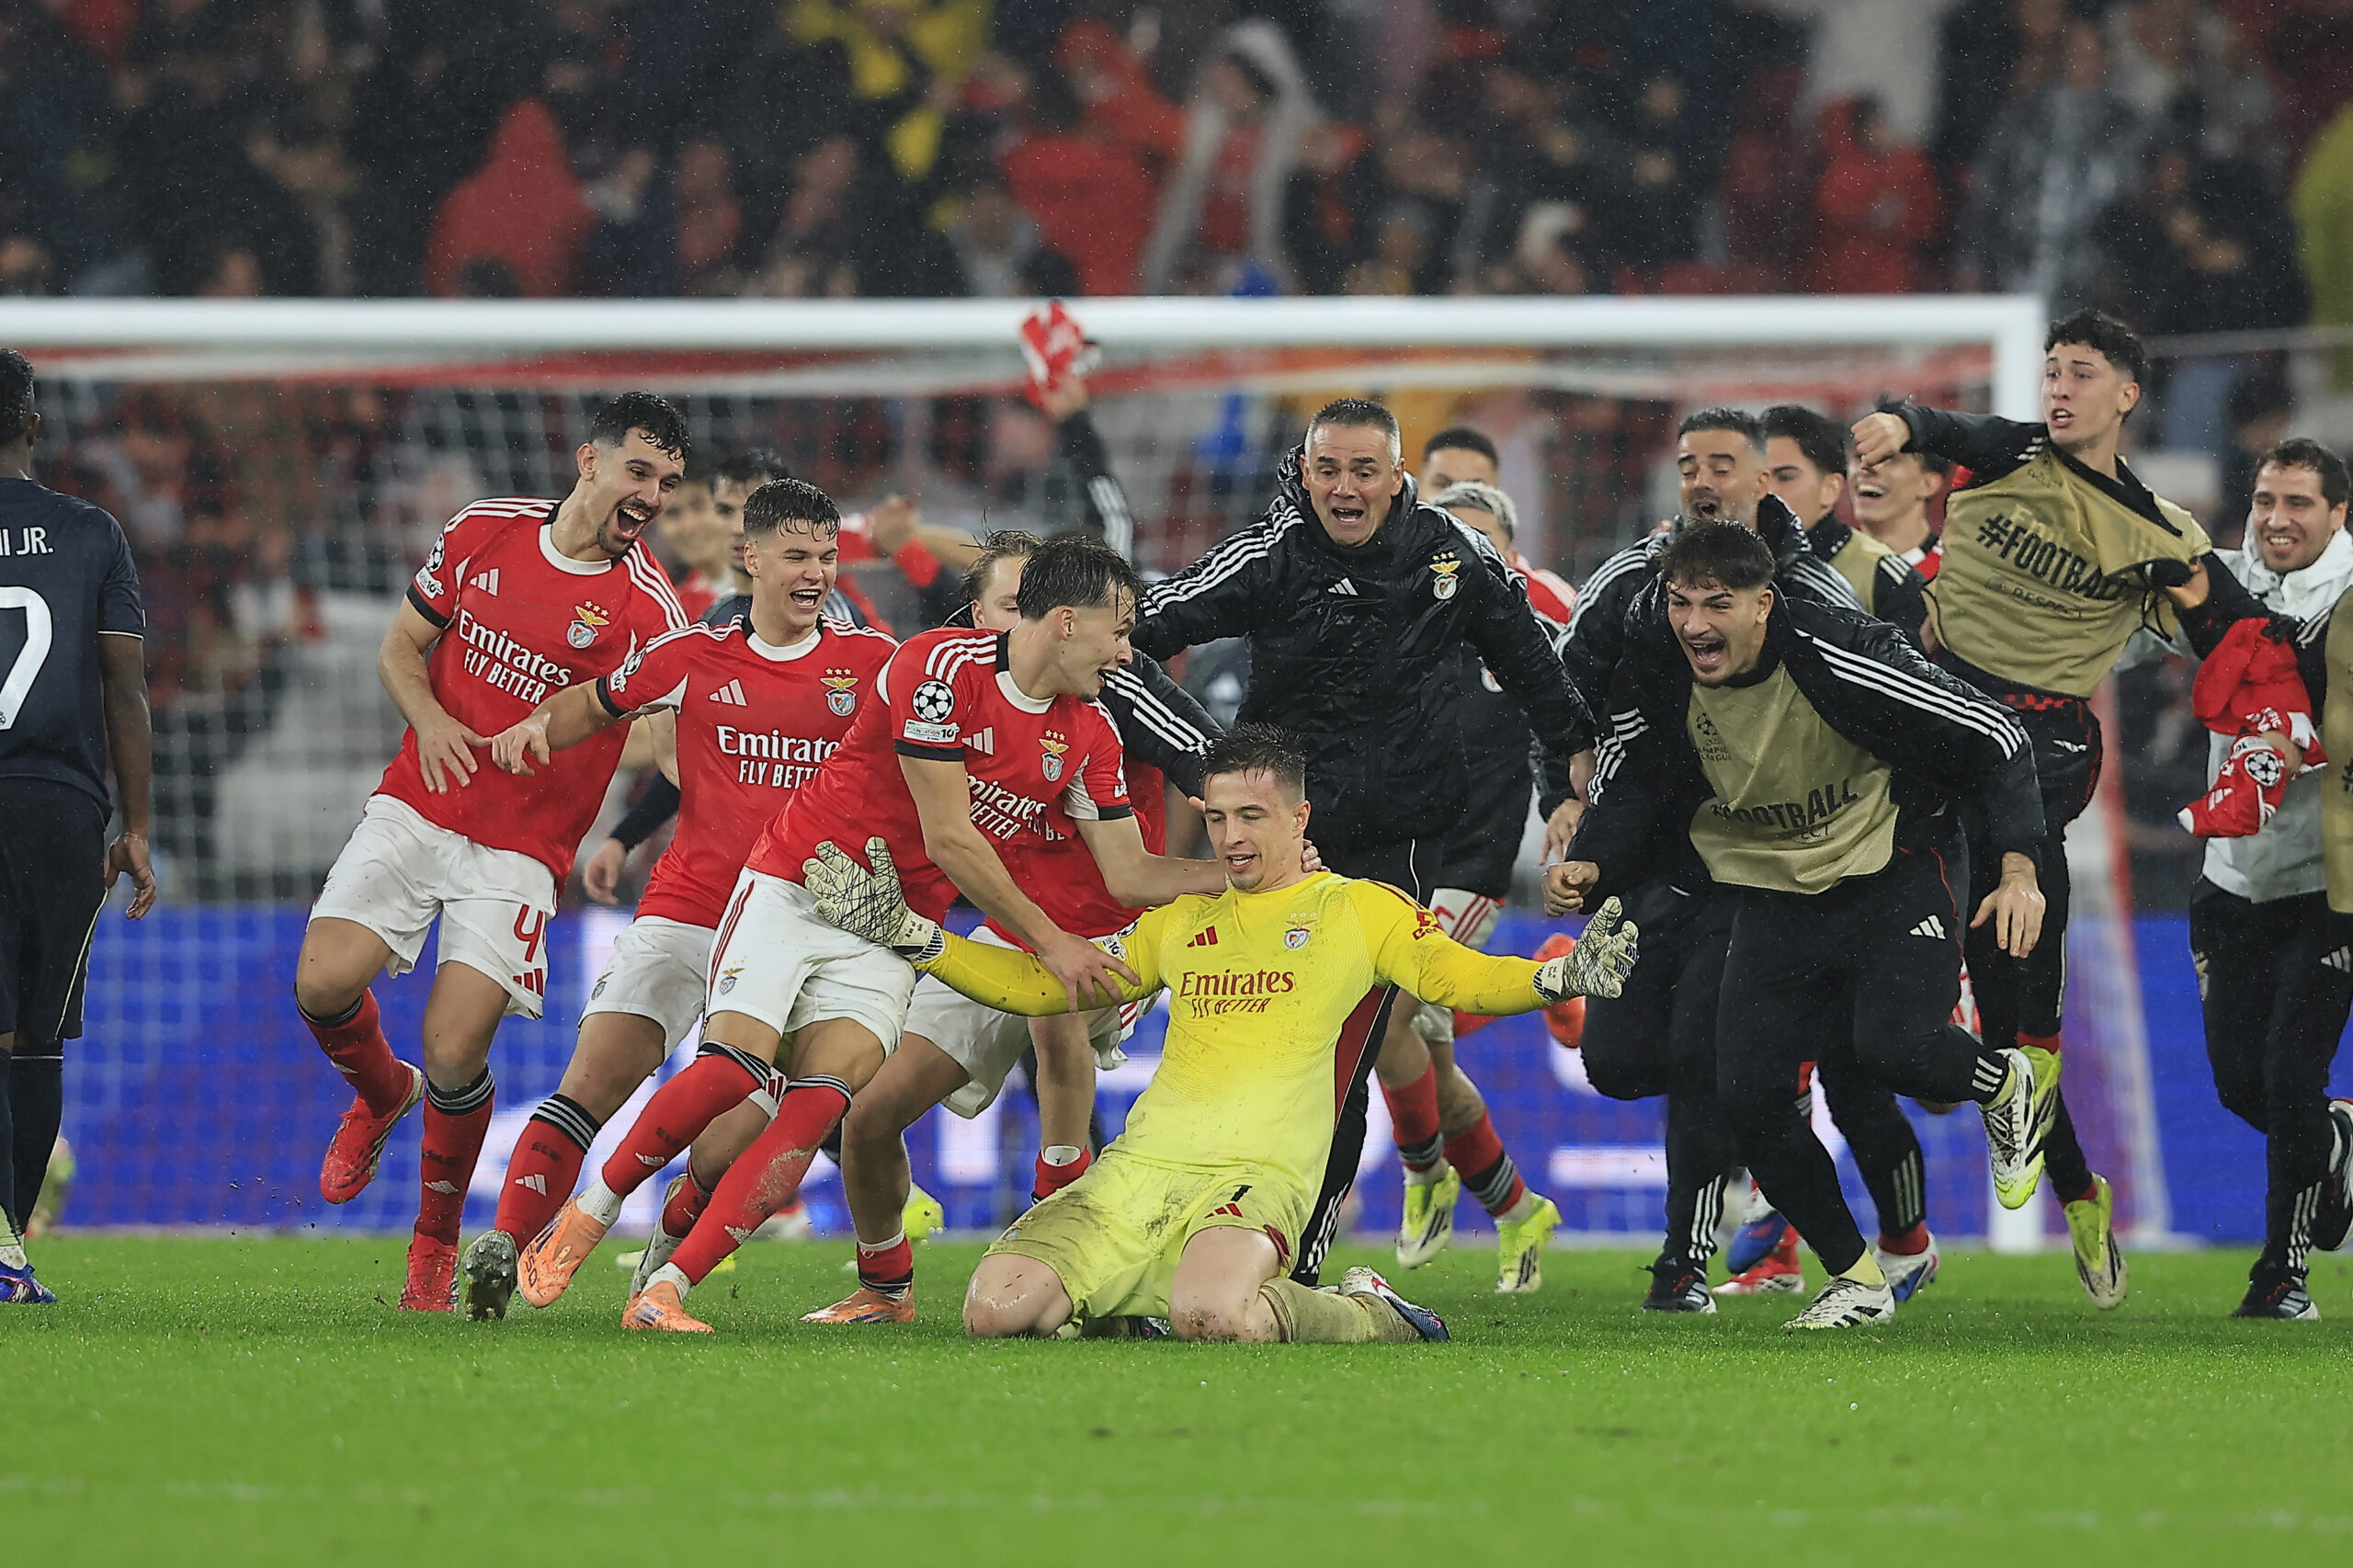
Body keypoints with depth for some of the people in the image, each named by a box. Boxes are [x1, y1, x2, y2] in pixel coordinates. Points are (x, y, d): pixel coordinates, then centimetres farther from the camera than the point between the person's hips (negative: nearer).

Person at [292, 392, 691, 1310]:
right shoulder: (485, 531, 2)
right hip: (417, 811, 3)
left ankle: (435, 1244, 11)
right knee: (324, 984, -14)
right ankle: (381, 1095, 22)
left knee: (454, 1054, -13)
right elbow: (401, 647, 12)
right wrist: (429, 718, -7)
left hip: (522, 847, -3)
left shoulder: (647, 607, -8)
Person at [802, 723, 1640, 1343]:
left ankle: (1365, 1313, -6)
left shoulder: (1359, 909, 12)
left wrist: (1559, 976, -18)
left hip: (1258, 1175, -5)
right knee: (996, 1305, -19)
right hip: (1139, 1169, 5)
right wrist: (905, 934, 21)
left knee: (1213, 1316, -38)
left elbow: (1463, 976, 3)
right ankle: (1140, 1299, 11)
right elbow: (1041, 985, 29)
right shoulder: (1183, 921, 23)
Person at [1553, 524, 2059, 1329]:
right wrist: (1589, 865, -16)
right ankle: (1857, 1280, 11)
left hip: (1892, 869, -4)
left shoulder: (1841, 656, -24)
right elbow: (1632, 788, 4)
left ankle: (2012, 1082, 9)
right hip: (1773, 892, 5)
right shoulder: (1656, 678, -13)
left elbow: (1992, 738, -15)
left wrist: (2019, 869, -23)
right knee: (1748, 1096, -9)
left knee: (1893, 1047, -28)